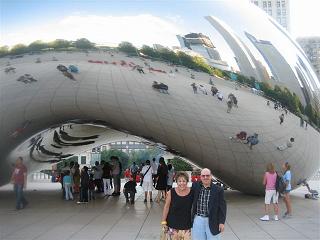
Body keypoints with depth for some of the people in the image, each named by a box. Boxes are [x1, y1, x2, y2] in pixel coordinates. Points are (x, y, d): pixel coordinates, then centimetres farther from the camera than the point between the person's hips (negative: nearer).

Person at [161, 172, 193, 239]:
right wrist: (163, 221, -2)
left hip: (187, 225, 1)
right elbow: (166, 207, -2)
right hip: (173, 225, 0)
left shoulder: (192, 192, -7)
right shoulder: (171, 192, -8)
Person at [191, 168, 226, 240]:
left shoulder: (218, 190, -6)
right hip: (198, 220, 2)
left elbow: (222, 207, -4)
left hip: (212, 221, -2)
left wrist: (221, 222, -6)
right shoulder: (196, 186, -1)